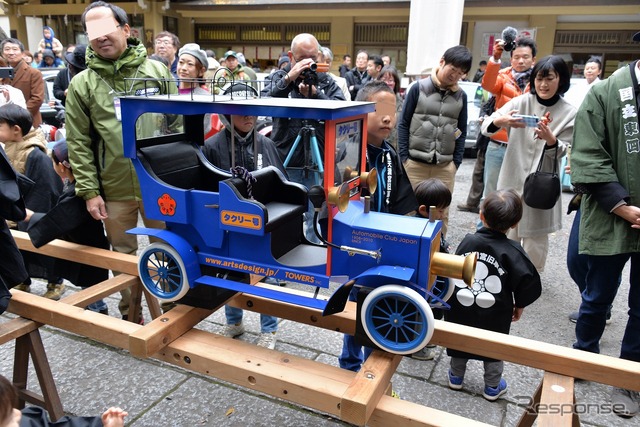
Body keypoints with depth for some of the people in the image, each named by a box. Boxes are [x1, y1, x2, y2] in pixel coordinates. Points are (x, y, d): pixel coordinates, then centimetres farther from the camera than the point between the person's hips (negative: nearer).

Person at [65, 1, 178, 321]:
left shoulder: (157, 72, 2)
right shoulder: (81, 84, 0)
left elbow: (178, 126, 3)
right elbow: (78, 143, 0)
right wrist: (89, 190, -6)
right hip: (114, 190, 0)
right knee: (123, 256, 14)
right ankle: (130, 315, 33)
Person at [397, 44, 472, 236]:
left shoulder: (461, 96, 8)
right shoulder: (418, 88, -1)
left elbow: (462, 132, 12)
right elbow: (403, 124, 1)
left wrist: (456, 162, 4)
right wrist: (404, 157, -4)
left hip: (445, 166, 3)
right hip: (415, 163, -2)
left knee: (442, 213, 8)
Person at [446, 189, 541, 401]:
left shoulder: (468, 241, -12)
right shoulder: (512, 250, -19)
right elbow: (529, 282, -20)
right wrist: (519, 304, 0)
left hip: (460, 311, 2)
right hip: (494, 317, -2)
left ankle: (456, 377, 42)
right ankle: (492, 387, 38)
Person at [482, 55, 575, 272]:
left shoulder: (570, 113, -1)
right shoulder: (521, 102, 0)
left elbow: (560, 152, -4)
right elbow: (486, 127, -10)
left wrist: (550, 139, -26)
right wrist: (501, 121, -33)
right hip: (512, 179, 1)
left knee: (536, 235, 8)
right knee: (508, 233, 9)